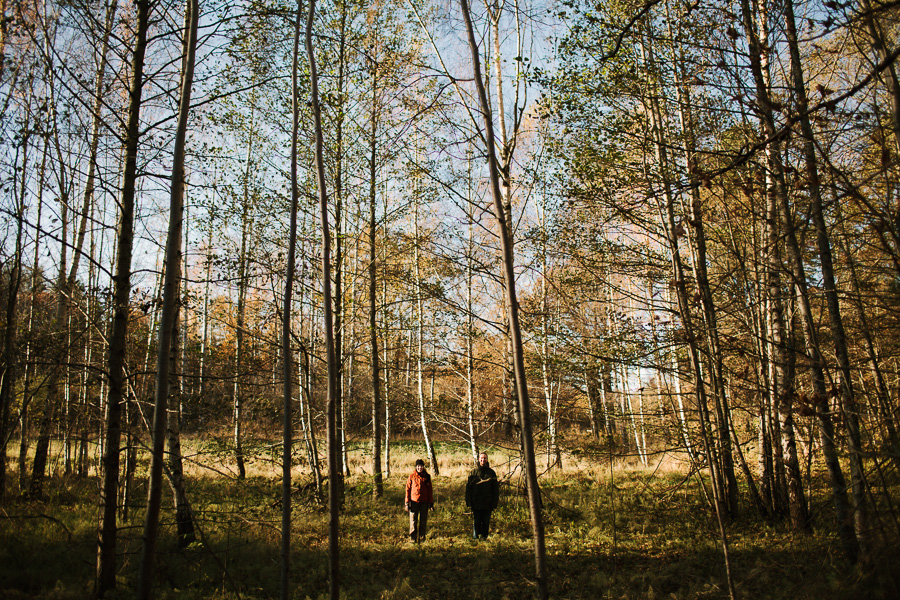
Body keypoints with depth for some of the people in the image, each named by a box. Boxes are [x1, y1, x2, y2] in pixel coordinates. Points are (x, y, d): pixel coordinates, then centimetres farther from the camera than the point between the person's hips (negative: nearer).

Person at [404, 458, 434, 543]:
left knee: (423, 521, 8)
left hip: (424, 502, 1)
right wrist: (407, 502, -2)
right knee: (413, 520, 0)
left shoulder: (427, 477, 4)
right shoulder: (412, 476, -1)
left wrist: (431, 503, 6)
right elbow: (408, 489, 1)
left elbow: (430, 491, 8)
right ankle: (413, 538, 10)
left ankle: (422, 538, 21)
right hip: (414, 501, -1)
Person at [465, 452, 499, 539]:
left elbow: (496, 489, 8)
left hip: (487, 504, 1)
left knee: (486, 522, 7)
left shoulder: (491, 473, 6)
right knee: (476, 522, 3)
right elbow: (468, 487, 5)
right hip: (476, 503, -1)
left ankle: (484, 537, 18)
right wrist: (468, 501, -2)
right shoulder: (474, 472, 4)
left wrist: (495, 502, 0)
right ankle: (475, 537, 13)